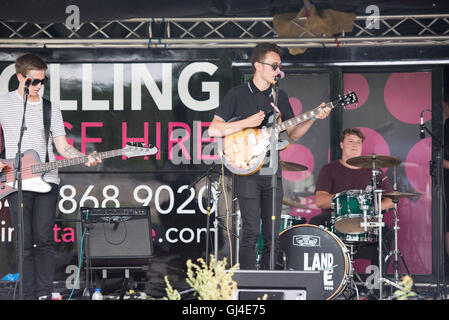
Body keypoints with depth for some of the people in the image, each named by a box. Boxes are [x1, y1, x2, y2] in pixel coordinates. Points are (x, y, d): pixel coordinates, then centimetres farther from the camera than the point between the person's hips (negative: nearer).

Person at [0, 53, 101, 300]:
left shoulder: (51, 108, 11)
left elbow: (62, 147, 10)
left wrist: (85, 158, -7)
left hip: (47, 180, 1)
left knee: (44, 240, -5)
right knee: (25, 243, -2)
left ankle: (45, 294, 1)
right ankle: (29, 295, 5)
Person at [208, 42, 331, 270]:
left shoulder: (280, 97, 14)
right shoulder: (238, 95, -2)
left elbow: (293, 134, 16)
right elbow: (213, 130, -7)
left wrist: (313, 118, 1)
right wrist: (247, 123, -14)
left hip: (272, 172, 5)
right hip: (246, 172, -5)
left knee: (272, 234, 5)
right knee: (251, 232, -10)